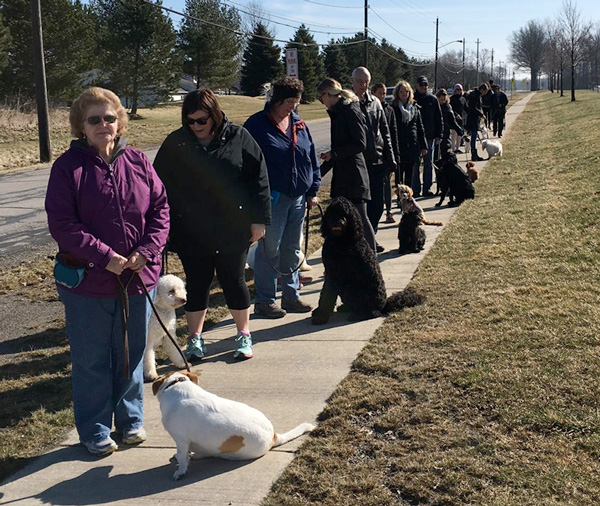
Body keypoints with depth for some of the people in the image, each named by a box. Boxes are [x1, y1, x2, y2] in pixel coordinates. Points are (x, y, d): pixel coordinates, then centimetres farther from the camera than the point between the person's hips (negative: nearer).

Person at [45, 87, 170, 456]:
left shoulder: (138, 162, 2)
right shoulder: (68, 166, -8)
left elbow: (161, 208, 3)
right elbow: (62, 223, -13)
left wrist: (148, 250, -12)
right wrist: (105, 257, -19)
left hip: (138, 277, 3)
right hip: (87, 281, -3)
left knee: (132, 354, 16)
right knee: (92, 359, 9)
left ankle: (131, 419, 34)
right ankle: (94, 430, 24)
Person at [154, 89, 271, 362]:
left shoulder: (238, 137, -3)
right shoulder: (176, 143, 0)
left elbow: (258, 178, -1)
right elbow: (160, 185, 4)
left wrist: (259, 219, -4)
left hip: (232, 230, -1)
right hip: (191, 233, 1)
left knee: (234, 281, 9)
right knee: (196, 283, 10)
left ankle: (244, 335, 25)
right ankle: (195, 339, 23)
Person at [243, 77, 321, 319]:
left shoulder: (299, 124, 10)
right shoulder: (257, 124, -7)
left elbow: (311, 158, 15)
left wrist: (313, 190, 11)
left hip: (298, 198, 6)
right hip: (272, 199, -6)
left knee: (292, 251, 14)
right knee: (269, 251, 0)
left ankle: (291, 296, 26)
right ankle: (264, 301, 10)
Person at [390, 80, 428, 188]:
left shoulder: (415, 108, 10)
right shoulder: (393, 108, -2)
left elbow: (420, 128, 13)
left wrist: (423, 146, 9)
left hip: (413, 147, 4)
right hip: (399, 146, -4)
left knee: (410, 177, 10)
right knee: (399, 176, -3)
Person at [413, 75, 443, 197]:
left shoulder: (433, 100, 5)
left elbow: (439, 118, 7)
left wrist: (439, 135, 1)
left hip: (430, 137, 2)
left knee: (429, 163, 7)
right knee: (415, 164, -1)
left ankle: (427, 188, 13)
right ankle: (415, 189, 4)